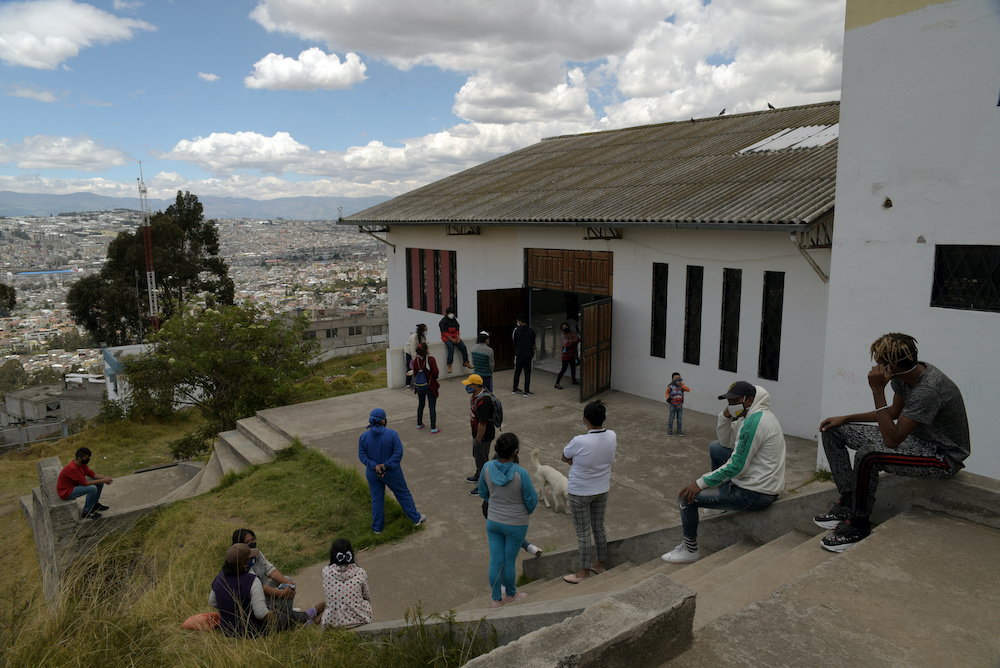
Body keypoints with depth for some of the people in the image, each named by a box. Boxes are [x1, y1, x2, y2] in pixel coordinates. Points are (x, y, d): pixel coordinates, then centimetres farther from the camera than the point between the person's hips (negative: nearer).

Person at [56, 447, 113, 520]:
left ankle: (95, 504, 21)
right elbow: (85, 483, -31)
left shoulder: (82, 464, -3)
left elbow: (92, 474, 5)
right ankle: (87, 512, -10)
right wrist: (103, 480, -27)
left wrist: (105, 478, -13)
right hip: (66, 492, -9)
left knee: (100, 483, 5)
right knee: (92, 488, -28)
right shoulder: (72, 468, -32)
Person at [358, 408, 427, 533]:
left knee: (377, 499, 16)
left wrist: (374, 466, -17)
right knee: (403, 494, 16)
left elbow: (362, 455, -11)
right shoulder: (392, 434, -18)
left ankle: (377, 527, 27)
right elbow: (398, 452, -21)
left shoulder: (364, 437, -10)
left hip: (373, 473, 2)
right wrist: (386, 465, -19)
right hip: (392, 473, -2)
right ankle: (416, 518, 29)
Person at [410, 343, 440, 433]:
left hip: (419, 387, 4)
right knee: (432, 407, 4)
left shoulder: (416, 360, -8)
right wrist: (435, 377, -2)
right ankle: (433, 428, 6)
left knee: (420, 405, 23)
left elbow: (415, 373, 0)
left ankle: (419, 424, 36)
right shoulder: (431, 359, -20)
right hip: (430, 386, -4)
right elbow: (435, 372, -23)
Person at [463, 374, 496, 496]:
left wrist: (478, 440, -20)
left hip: (483, 435, -10)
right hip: (477, 432, 10)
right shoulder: (476, 394, -1)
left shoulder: (483, 401, -33)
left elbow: (482, 423, -29)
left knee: (481, 460, 6)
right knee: (477, 456, 27)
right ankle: (478, 476, 48)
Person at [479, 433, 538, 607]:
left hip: (493, 521, 3)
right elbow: (532, 500, -15)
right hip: (516, 524, -3)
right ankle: (511, 594, 39)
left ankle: (496, 599, 28)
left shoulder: (487, 467, -16)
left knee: (495, 561, 14)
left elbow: (483, 492, 1)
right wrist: (528, 511, 8)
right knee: (510, 561, 16)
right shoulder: (521, 474, -28)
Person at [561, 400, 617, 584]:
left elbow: (564, 457, -12)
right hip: (602, 490, 6)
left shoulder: (579, 442, -30)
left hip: (580, 493, -6)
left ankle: (584, 572, 24)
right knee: (599, 527, 22)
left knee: (583, 532, 10)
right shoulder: (612, 437, -12)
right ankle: (600, 564, 38)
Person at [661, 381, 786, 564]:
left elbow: (736, 467, -24)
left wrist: (701, 483, -18)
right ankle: (720, 506, 32)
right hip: (764, 482, 11)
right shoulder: (755, 415, 10)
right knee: (715, 447, 25)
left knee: (687, 497, -10)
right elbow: (726, 442, 17)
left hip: (755, 494, -11)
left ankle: (690, 550, 7)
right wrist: (725, 416, 0)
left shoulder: (754, 421, -23)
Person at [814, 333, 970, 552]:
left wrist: (878, 390, -33)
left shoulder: (928, 390, -32)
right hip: (914, 437, 10)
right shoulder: (904, 374, -4)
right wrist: (846, 418, 9)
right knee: (833, 431, 4)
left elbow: (892, 440, -32)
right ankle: (848, 504, 7)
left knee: (868, 455, -37)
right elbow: (894, 412, 15)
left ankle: (859, 525, -14)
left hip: (943, 455, -10)